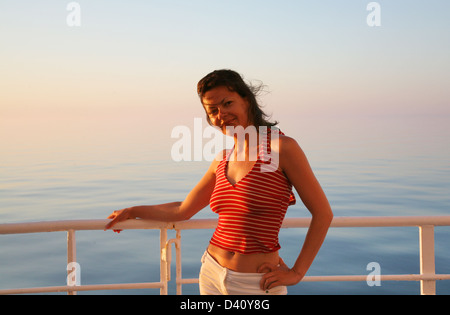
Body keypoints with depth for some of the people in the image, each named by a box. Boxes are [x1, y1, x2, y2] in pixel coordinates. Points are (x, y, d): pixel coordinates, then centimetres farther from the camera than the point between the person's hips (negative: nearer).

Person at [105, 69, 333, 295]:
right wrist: (132, 212, 23)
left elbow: (323, 213, -9)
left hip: (258, 285, -5)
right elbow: (183, 210, 18)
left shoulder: (282, 148, -12)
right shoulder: (222, 160, 6)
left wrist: (296, 273, -9)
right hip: (212, 275, 6)